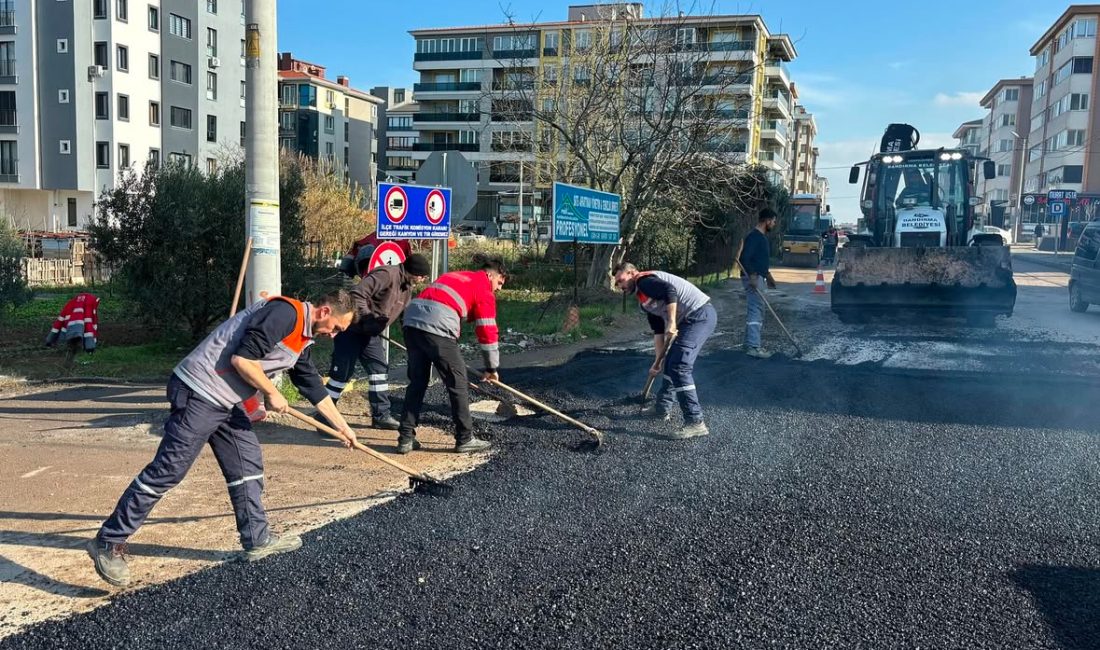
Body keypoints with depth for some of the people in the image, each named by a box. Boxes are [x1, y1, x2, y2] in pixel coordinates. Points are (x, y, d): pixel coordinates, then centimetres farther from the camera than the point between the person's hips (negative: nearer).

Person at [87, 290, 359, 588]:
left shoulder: (302, 340, 15)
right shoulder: (285, 313, -17)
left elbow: (314, 387, 25)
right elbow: (241, 358, -24)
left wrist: (343, 427, 31)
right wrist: (272, 394, -10)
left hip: (226, 402, 10)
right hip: (199, 393, -10)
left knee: (248, 463, 12)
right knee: (167, 470, -5)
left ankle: (257, 539, 21)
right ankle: (108, 542, 5)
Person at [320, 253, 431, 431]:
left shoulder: (407, 287, 8)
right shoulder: (386, 275, -22)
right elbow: (357, 293, -29)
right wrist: (366, 318, -27)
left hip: (370, 333, 9)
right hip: (352, 328, -9)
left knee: (380, 368, 7)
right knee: (343, 372, -7)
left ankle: (381, 415, 15)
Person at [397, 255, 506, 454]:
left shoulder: (455, 276, 32)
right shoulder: (484, 289, 10)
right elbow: (487, 331, 8)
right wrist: (491, 367, 18)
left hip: (411, 319, 7)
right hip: (437, 326, -7)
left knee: (417, 382, 15)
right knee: (457, 383, 5)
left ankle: (406, 438, 17)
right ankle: (465, 439, 13)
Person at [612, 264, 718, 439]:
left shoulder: (644, 281, -6)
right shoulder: (644, 299, 23)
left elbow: (670, 291, -23)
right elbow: (658, 330, 23)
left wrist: (671, 322, -23)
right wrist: (658, 360, 21)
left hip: (699, 315, -10)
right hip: (694, 318, 10)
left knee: (679, 367, -14)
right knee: (670, 364, 19)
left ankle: (695, 423, -14)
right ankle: (662, 408, 32)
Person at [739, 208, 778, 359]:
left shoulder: (762, 237, 17)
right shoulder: (753, 236, -14)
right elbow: (744, 258, -23)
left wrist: (768, 276, 28)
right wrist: (752, 276, -30)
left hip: (757, 277, 10)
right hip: (752, 278, -10)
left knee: (756, 311, 12)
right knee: (756, 311, -12)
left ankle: (750, 344, 18)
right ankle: (753, 347, -13)